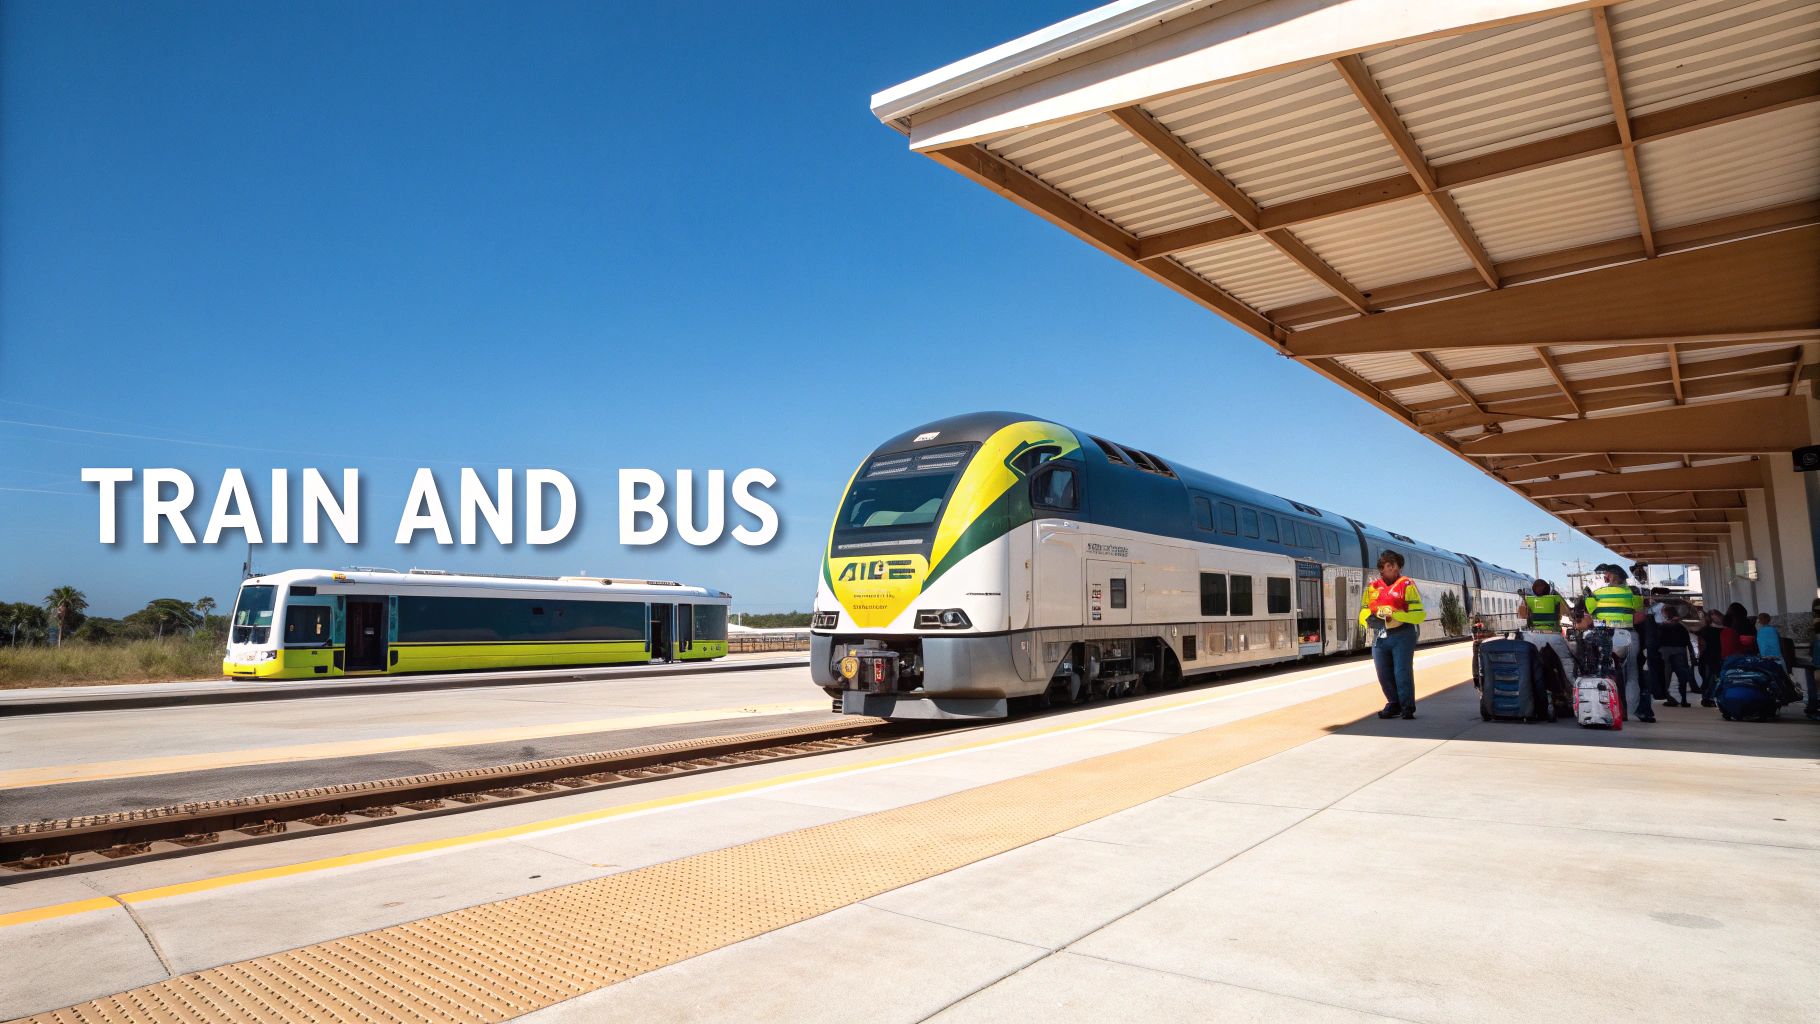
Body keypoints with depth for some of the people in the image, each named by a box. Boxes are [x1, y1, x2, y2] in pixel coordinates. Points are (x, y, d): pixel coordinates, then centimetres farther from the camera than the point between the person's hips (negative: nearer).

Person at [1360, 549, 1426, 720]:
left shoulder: (1406, 585, -1)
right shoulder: (1372, 587, 12)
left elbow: (1419, 614, -7)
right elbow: (1363, 613, 15)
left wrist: (1396, 615, -19)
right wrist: (1371, 618, -7)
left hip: (1402, 635, -5)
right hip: (1379, 637, 5)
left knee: (1402, 672, -5)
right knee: (1384, 674, 10)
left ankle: (1407, 708, 9)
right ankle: (1394, 705, 26)